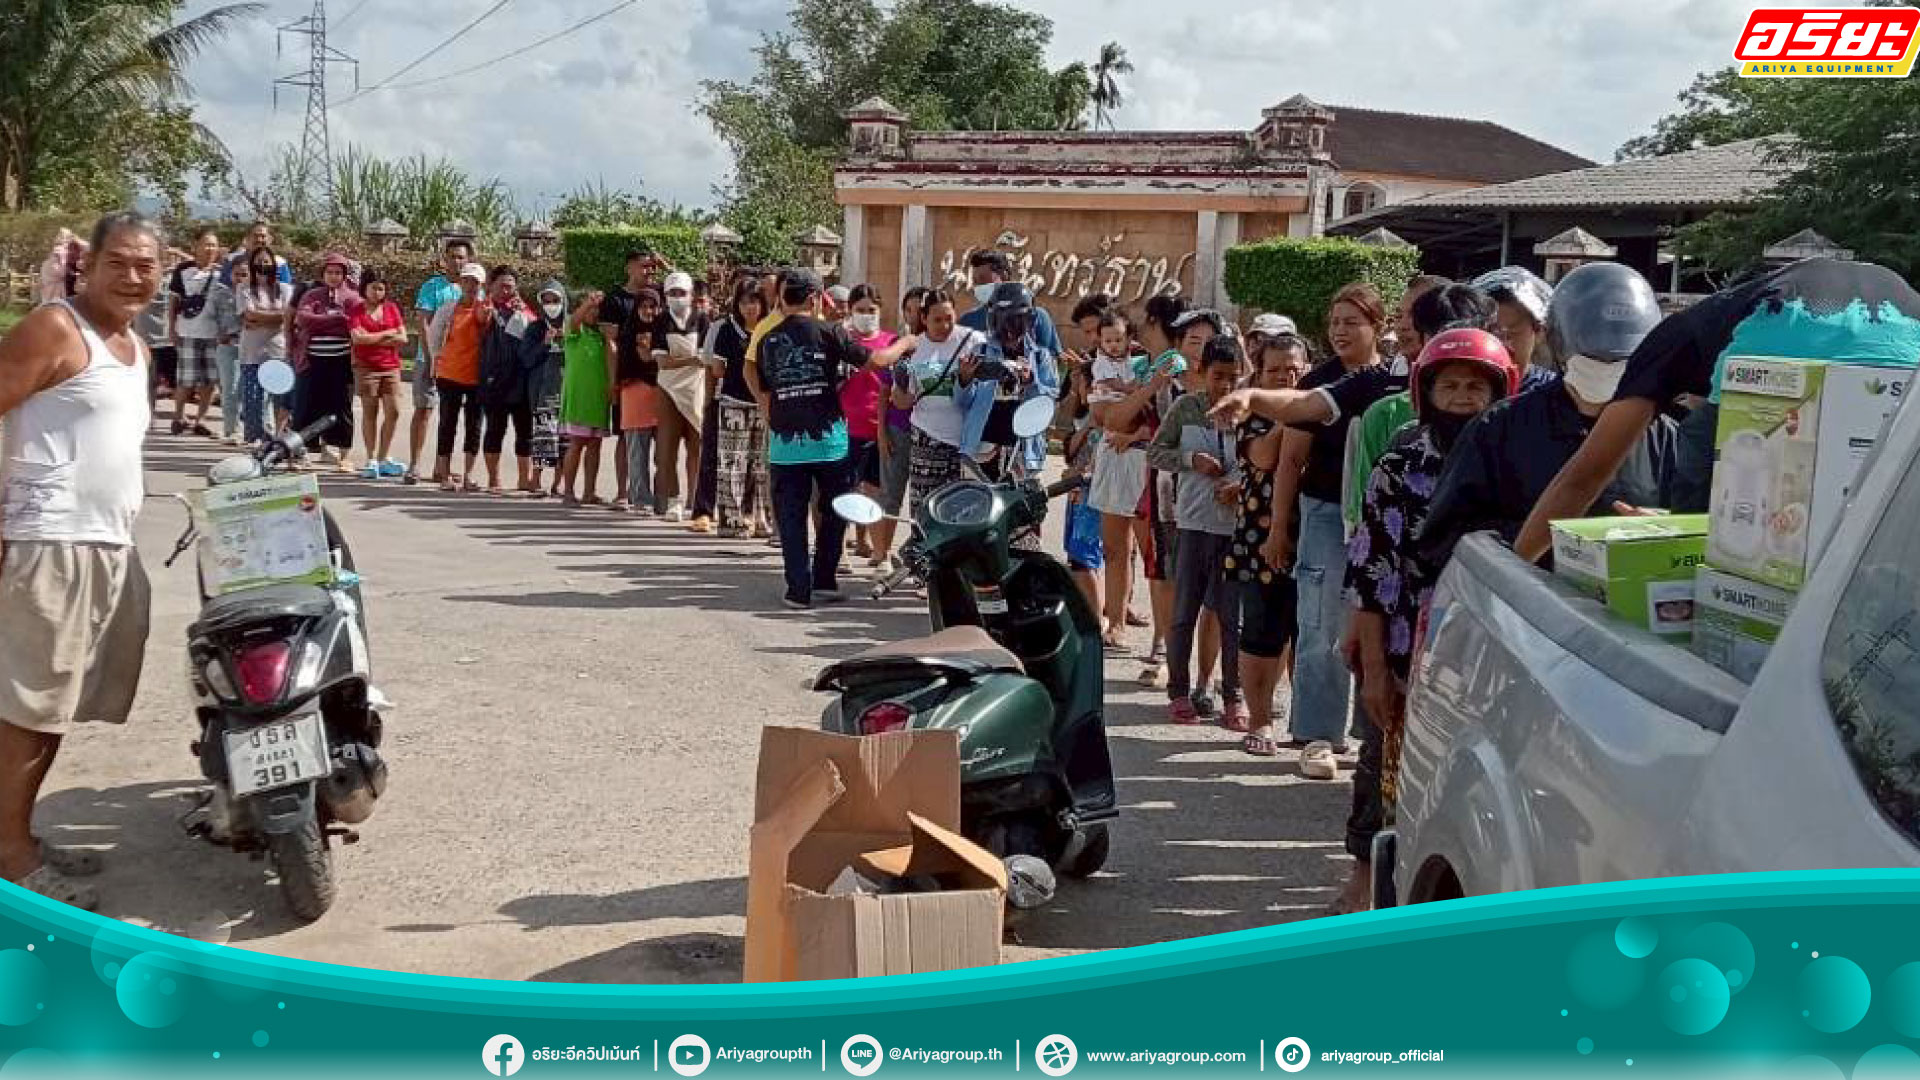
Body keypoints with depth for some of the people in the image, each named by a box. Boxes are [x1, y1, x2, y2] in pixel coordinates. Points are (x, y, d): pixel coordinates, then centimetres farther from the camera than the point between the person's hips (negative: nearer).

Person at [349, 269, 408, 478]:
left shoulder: (391, 308, 10)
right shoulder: (357, 310, 2)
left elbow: (402, 338, 2)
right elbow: (358, 338, -12)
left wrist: (373, 339, -6)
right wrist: (388, 333, -5)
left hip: (391, 366, 3)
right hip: (366, 366, -3)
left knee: (393, 411, -2)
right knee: (370, 412, 0)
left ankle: (384, 458, 9)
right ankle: (371, 460, 5)